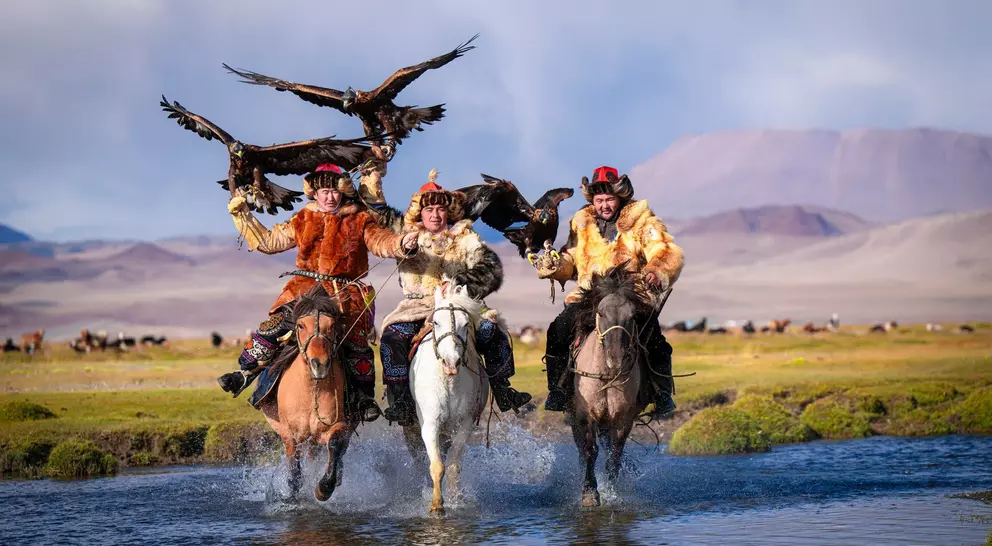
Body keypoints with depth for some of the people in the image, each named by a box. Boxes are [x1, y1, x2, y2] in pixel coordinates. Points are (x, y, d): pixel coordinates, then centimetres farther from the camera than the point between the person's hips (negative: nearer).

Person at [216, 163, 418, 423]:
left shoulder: (359, 221, 8)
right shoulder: (302, 221, 15)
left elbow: (381, 242, -5)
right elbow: (267, 241, 20)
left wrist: (402, 244, -28)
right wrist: (242, 215, 16)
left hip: (347, 292, -1)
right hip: (306, 287, 1)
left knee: (356, 340, -16)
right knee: (276, 322, -20)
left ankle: (363, 396, -5)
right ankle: (246, 372, -14)